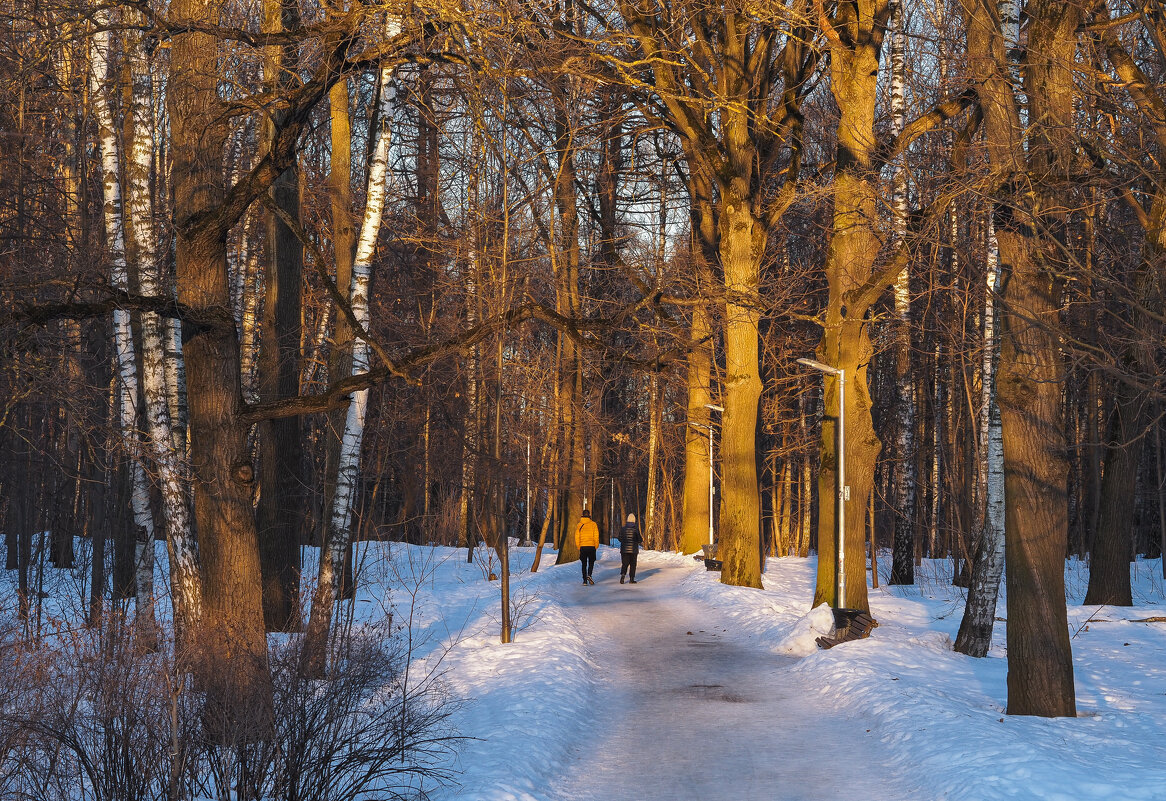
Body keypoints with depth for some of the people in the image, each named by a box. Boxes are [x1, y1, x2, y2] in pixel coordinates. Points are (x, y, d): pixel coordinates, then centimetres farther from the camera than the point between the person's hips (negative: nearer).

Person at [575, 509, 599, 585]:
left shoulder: (579, 525, 3)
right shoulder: (593, 524, -2)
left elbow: (577, 537, 3)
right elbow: (596, 536, -4)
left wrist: (578, 547, 11)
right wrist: (596, 546, 6)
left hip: (582, 547, 2)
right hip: (591, 546, -2)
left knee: (584, 564, 10)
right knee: (591, 563, 10)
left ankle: (585, 580, 5)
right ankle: (589, 575, -15)